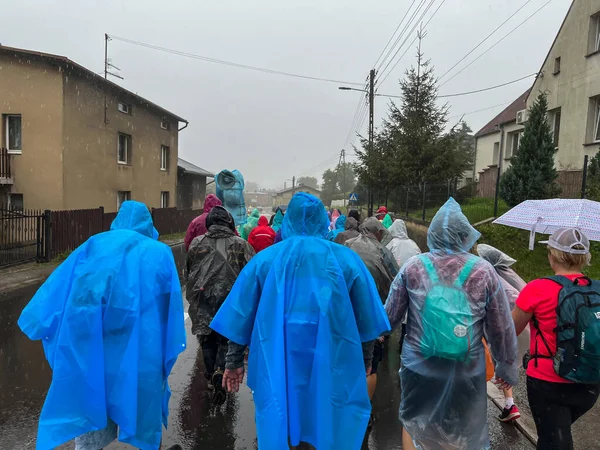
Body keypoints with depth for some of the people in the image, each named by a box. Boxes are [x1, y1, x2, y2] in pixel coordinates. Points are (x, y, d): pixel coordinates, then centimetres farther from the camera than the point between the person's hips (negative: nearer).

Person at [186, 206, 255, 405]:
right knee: (226, 339, 9)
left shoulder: (196, 243, 5)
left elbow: (188, 273, 16)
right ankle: (220, 371, -11)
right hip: (230, 301, -2)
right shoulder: (241, 245, -2)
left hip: (202, 300, 2)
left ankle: (212, 375, 23)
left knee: (208, 339, 17)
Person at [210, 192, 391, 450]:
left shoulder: (265, 258, -1)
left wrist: (234, 361, 11)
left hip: (277, 361, 1)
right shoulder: (346, 259, -2)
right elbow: (366, 317, 3)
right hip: (332, 362, 0)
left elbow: (241, 315, 1)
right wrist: (366, 359, 16)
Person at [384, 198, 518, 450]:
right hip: (466, 370, 0)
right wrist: (507, 367, 14)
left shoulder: (413, 266, -8)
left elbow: (390, 315, 0)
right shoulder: (483, 271, -8)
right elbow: (502, 328, 0)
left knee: (413, 423, 22)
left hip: (419, 365, 0)